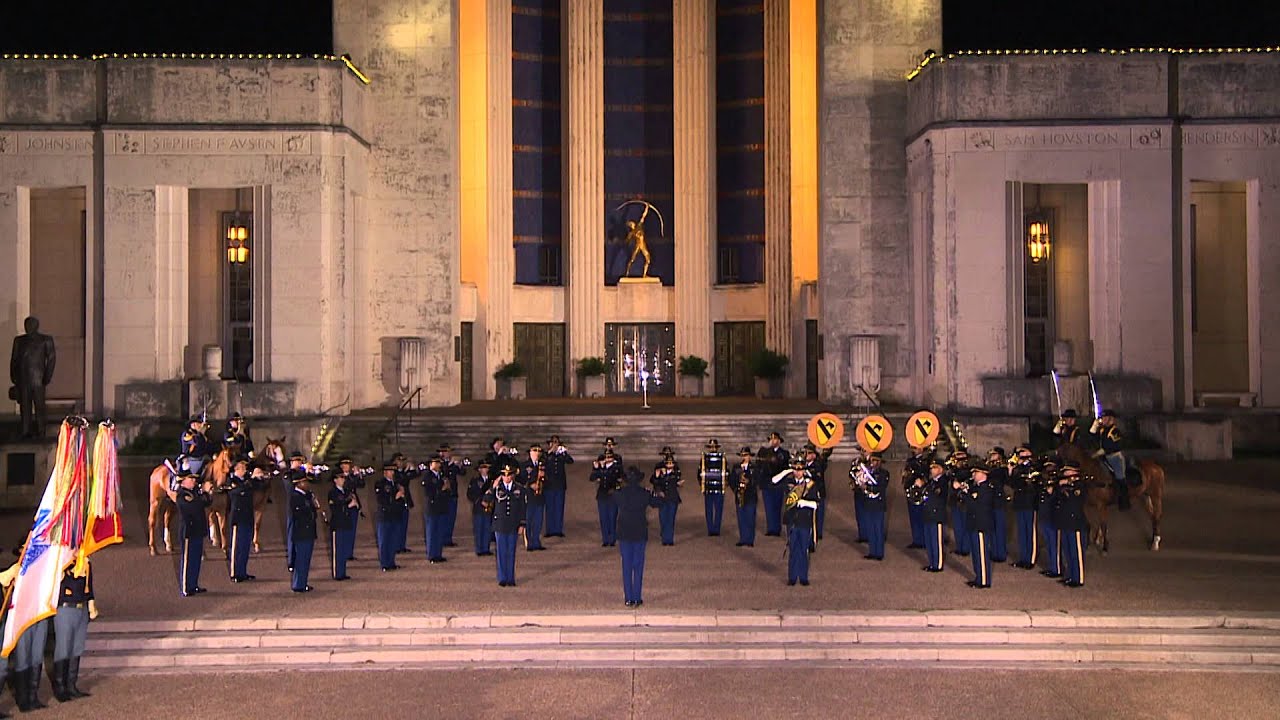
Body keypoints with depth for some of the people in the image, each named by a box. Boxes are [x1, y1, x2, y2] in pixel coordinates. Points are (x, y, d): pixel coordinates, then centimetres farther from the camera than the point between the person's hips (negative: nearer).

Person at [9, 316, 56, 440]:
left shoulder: (46, 340, 5)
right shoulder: (19, 340, 15)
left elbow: (51, 358, 1)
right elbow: (13, 359, 15)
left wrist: (47, 377, -6)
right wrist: (13, 377, 7)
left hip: (38, 378, -3)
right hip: (22, 378, 3)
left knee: (39, 405, -1)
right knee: (24, 406, 4)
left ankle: (40, 432, 3)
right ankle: (26, 432, 8)